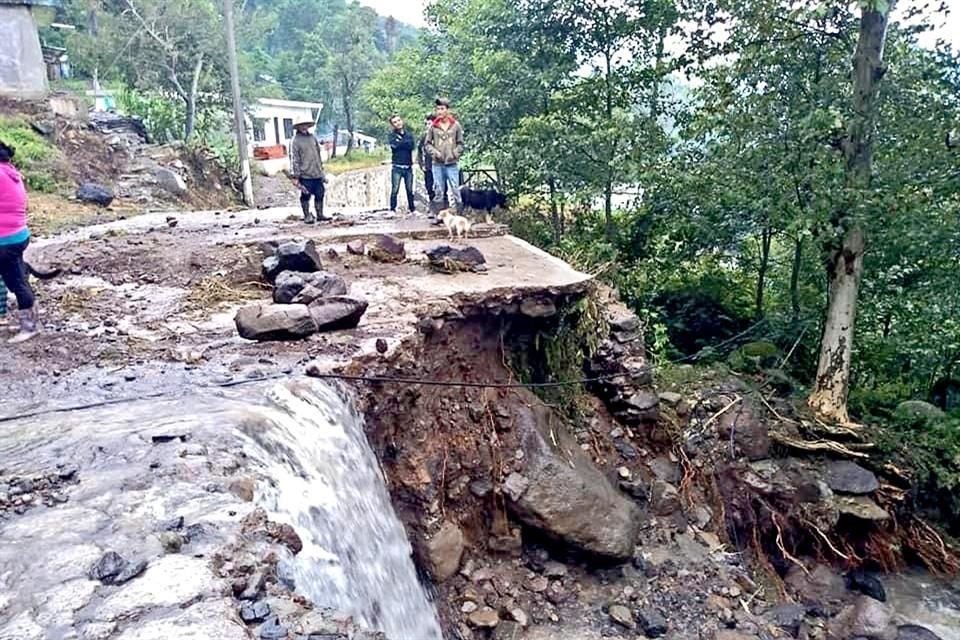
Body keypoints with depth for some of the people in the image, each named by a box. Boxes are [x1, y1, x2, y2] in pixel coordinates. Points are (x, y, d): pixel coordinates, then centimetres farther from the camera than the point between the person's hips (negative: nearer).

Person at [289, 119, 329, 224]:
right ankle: (307, 216, 10)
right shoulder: (295, 141, -5)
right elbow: (294, 159, -8)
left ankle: (320, 214, 19)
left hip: (317, 174, 5)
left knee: (319, 195, 9)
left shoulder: (313, 137, 13)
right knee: (305, 196, 1)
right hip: (305, 175, -5)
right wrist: (295, 176, -12)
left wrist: (321, 168, 20)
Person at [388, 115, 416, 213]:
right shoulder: (392, 135, 5)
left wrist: (401, 143, -11)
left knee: (410, 190, 7)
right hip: (397, 167, -2)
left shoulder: (408, 134, 12)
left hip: (408, 166, 3)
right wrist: (406, 142, -6)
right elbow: (395, 145, -14)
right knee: (395, 190, -8)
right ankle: (392, 210, -1)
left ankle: (412, 208, 17)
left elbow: (412, 145, -5)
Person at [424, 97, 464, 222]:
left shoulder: (456, 125, 2)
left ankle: (459, 215, 4)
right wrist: (434, 152, -8)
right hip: (437, 164, 1)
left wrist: (454, 154, -8)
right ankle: (437, 216, 12)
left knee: (455, 190, -2)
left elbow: (460, 144, 6)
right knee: (438, 192, 6)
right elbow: (427, 143, 8)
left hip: (452, 164, -1)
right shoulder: (433, 126, 3)